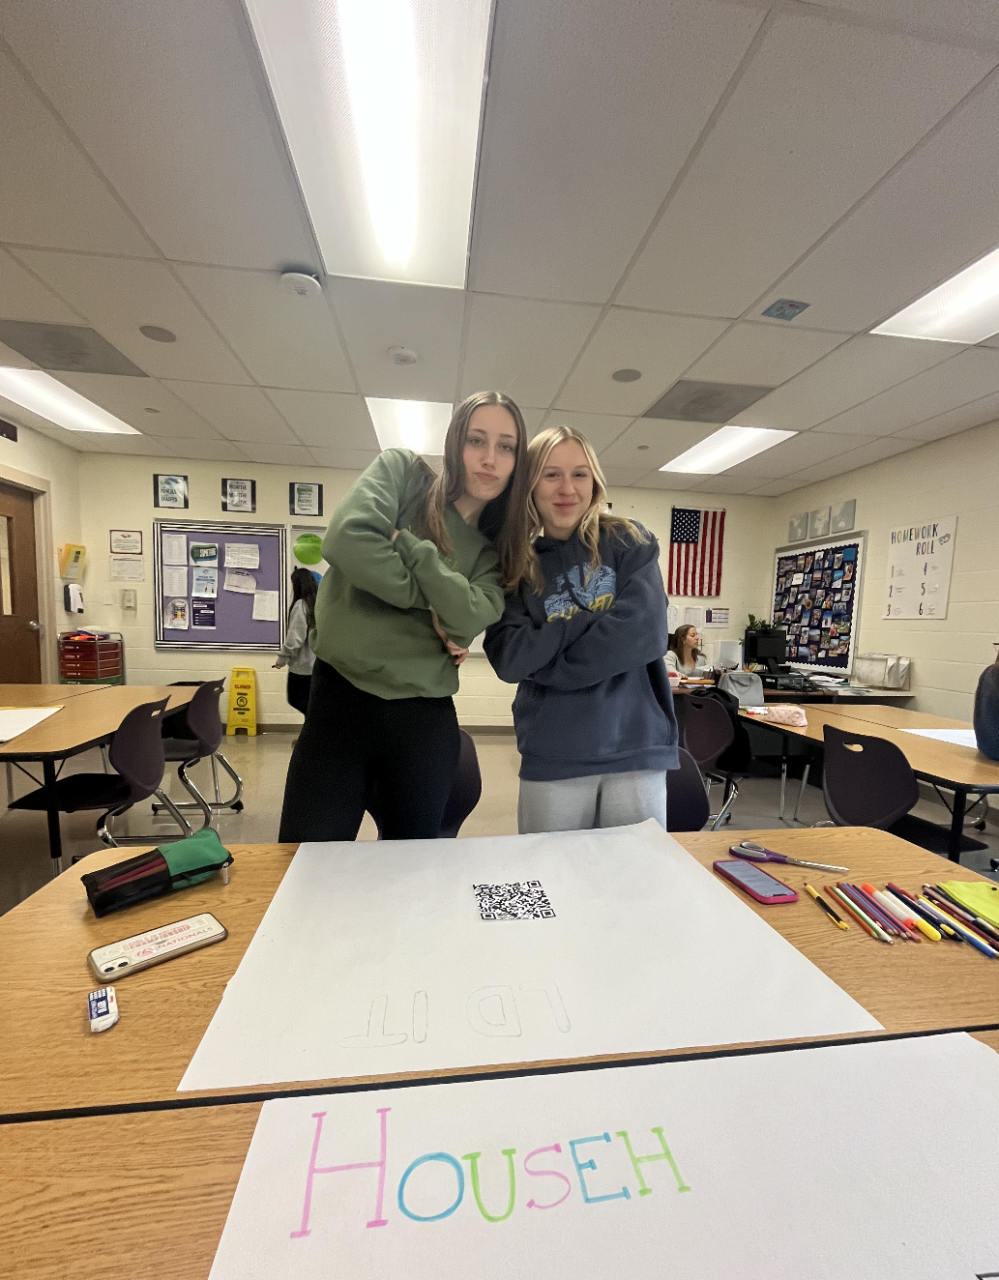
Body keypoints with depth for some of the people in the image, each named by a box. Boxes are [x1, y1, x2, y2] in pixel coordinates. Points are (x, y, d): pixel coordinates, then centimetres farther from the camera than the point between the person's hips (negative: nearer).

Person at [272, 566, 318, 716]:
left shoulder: (300, 605, -15)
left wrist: (282, 658, -6)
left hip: (301, 664, -7)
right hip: (316, 663, 7)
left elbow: (295, 638, -18)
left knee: (295, 699, 6)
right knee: (308, 700, 14)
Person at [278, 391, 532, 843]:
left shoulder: (491, 552, 9)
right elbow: (346, 539, -16)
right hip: (342, 696, -3)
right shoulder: (402, 470, 3)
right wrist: (430, 602, -8)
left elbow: (468, 619, -11)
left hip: (425, 718, 4)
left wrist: (407, 542, -13)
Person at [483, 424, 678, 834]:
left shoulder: (630, 543, 2)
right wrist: (594, 619, -12)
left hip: (637, 748, 0)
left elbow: (643, 634, -12)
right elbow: (507, 658, -8)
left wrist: (546, 664, -8)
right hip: (551, 759, 1)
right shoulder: (517, 564, 4)